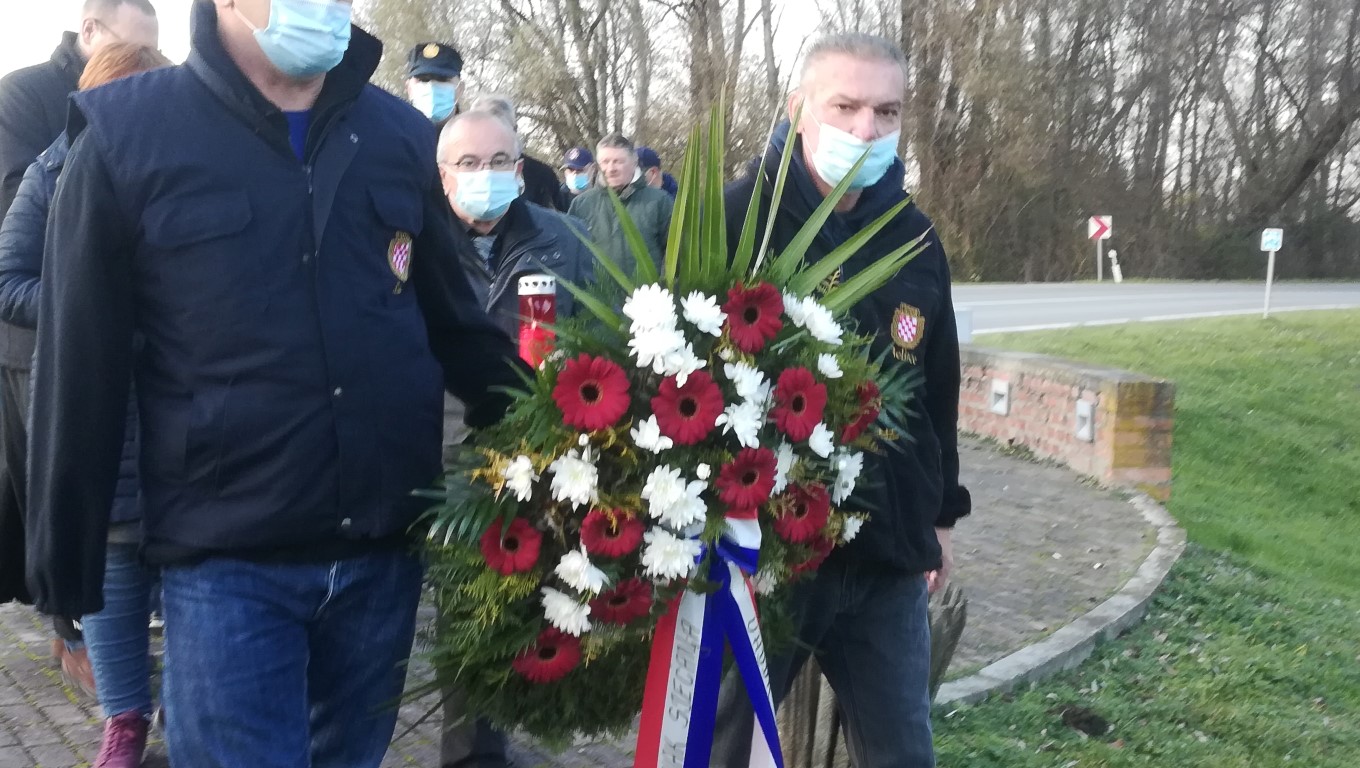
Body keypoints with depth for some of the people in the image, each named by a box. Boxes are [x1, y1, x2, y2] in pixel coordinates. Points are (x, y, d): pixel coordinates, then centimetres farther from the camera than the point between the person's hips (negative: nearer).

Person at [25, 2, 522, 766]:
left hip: (386, 548, 4)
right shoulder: (125, 137, -6)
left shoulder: (401, 134, 4)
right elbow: (82, 371, -3)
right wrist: (67, 563, 0)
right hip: (227, 560, -3)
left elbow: (454, 322, 12)